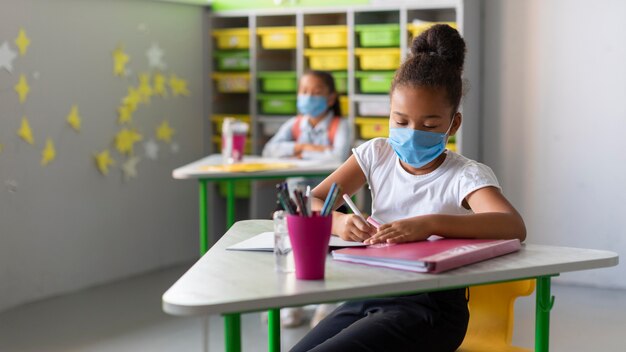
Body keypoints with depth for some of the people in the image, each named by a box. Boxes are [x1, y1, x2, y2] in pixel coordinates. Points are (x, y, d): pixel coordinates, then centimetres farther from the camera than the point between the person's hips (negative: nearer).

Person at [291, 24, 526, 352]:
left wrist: (430, 224, -39)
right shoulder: (376, 155, 9)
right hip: (371, 295, 5)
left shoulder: (466, 175, -6)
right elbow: (309, 204, 5)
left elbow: (514, 227, -25)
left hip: (432, 308, -5)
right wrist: (338, 222, -20)